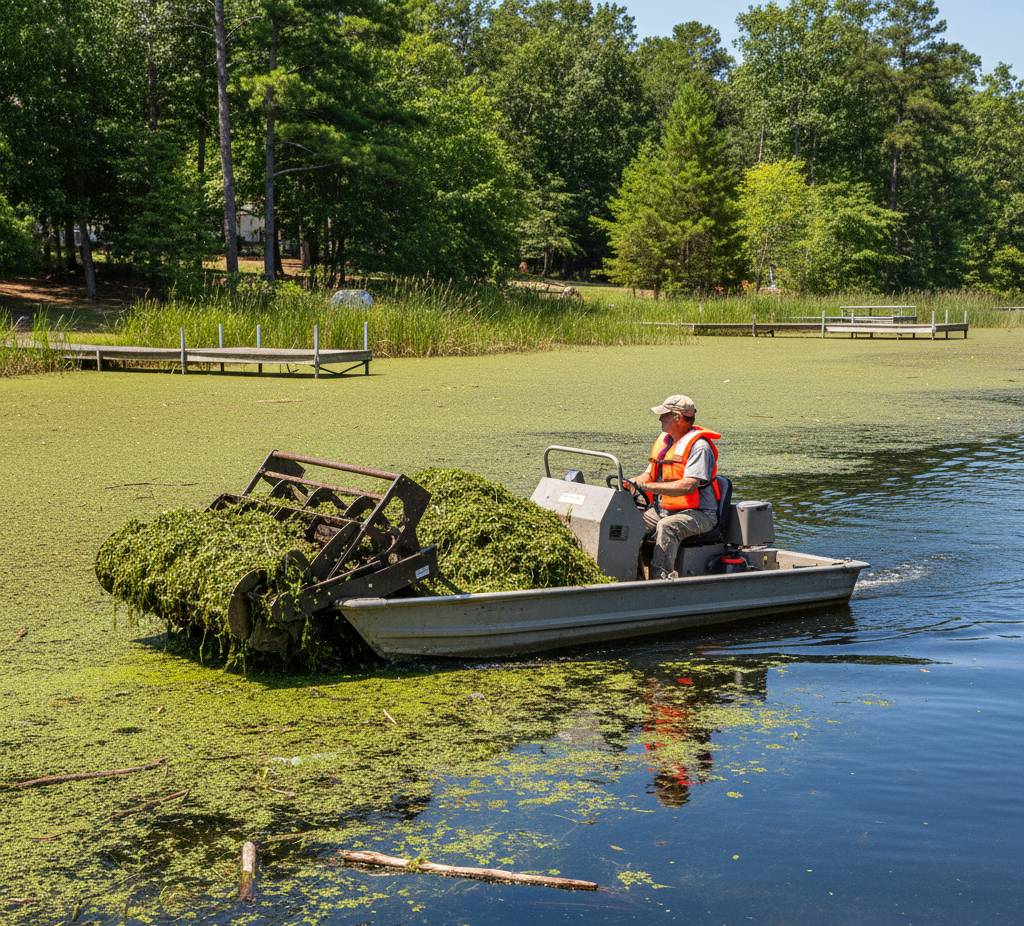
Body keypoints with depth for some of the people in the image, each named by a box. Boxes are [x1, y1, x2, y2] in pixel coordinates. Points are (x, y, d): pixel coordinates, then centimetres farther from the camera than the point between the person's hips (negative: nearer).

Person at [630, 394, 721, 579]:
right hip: (663, 509, 8)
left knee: (666, 527, -37)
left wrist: (649, 486, -28)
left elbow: (689, 486, -25)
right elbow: (649, 474, 17)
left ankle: (661, 577, -44)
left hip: (698, 514, -8)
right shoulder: (663, 440, 15)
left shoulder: (698, 446, -13)